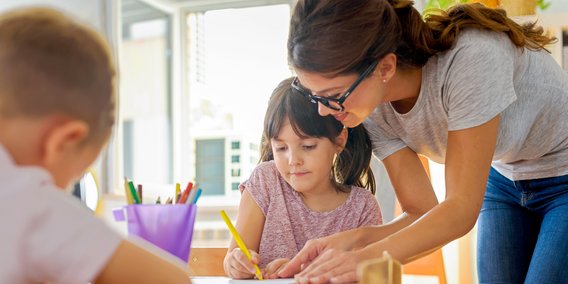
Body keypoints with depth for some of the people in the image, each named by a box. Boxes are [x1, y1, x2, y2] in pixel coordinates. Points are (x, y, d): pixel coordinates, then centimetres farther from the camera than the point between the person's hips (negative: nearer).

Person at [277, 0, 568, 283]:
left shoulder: (471, 58, -37)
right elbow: (423, 214, -14)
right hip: (505, 179, 5)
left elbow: (461, 209, -33)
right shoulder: (374, 110, -18)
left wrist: (369, 257, -45)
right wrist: (352, 240, -32)